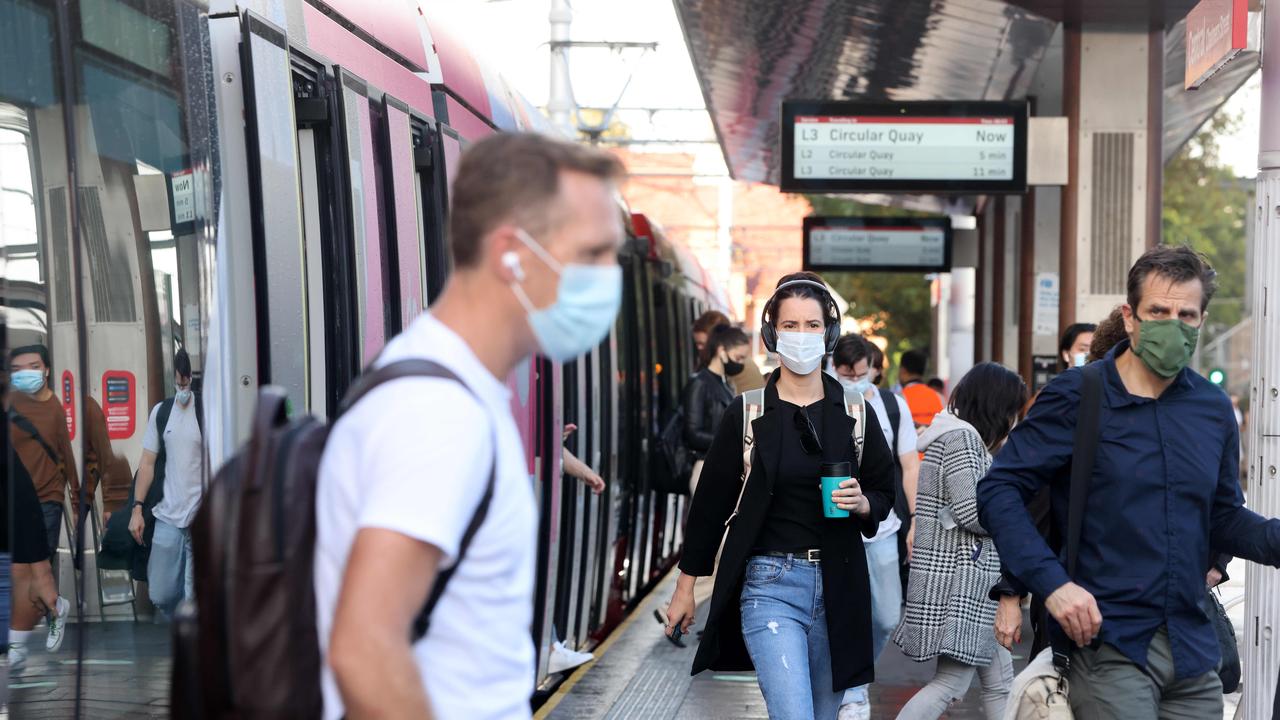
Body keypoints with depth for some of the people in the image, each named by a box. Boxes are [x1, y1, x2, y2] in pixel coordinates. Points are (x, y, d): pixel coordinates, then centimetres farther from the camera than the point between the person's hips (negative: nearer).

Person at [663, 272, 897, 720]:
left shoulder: (855, 414, 4)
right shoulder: (747, 414, -1)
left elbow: (885, 494, 13)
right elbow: (711, 501, 5)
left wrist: (861, 503, -11)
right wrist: (685, 587, 7)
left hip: (837, 586, 3)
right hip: (769, 586, -3)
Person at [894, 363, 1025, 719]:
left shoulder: (969, 439, 19)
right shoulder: (961, 437, -13)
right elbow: (971, 511, -20)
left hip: (970, 581, 11)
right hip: (958, 581, -11)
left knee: (999, 679, 12)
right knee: (953, 682, -10)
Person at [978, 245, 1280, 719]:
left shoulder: (1214, 409, 9)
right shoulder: (1077, 396, -7)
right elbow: (998, 489, -10)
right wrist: (1052, 582, -20)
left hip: (1192, 649, 6)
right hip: (1107, 643, -5)